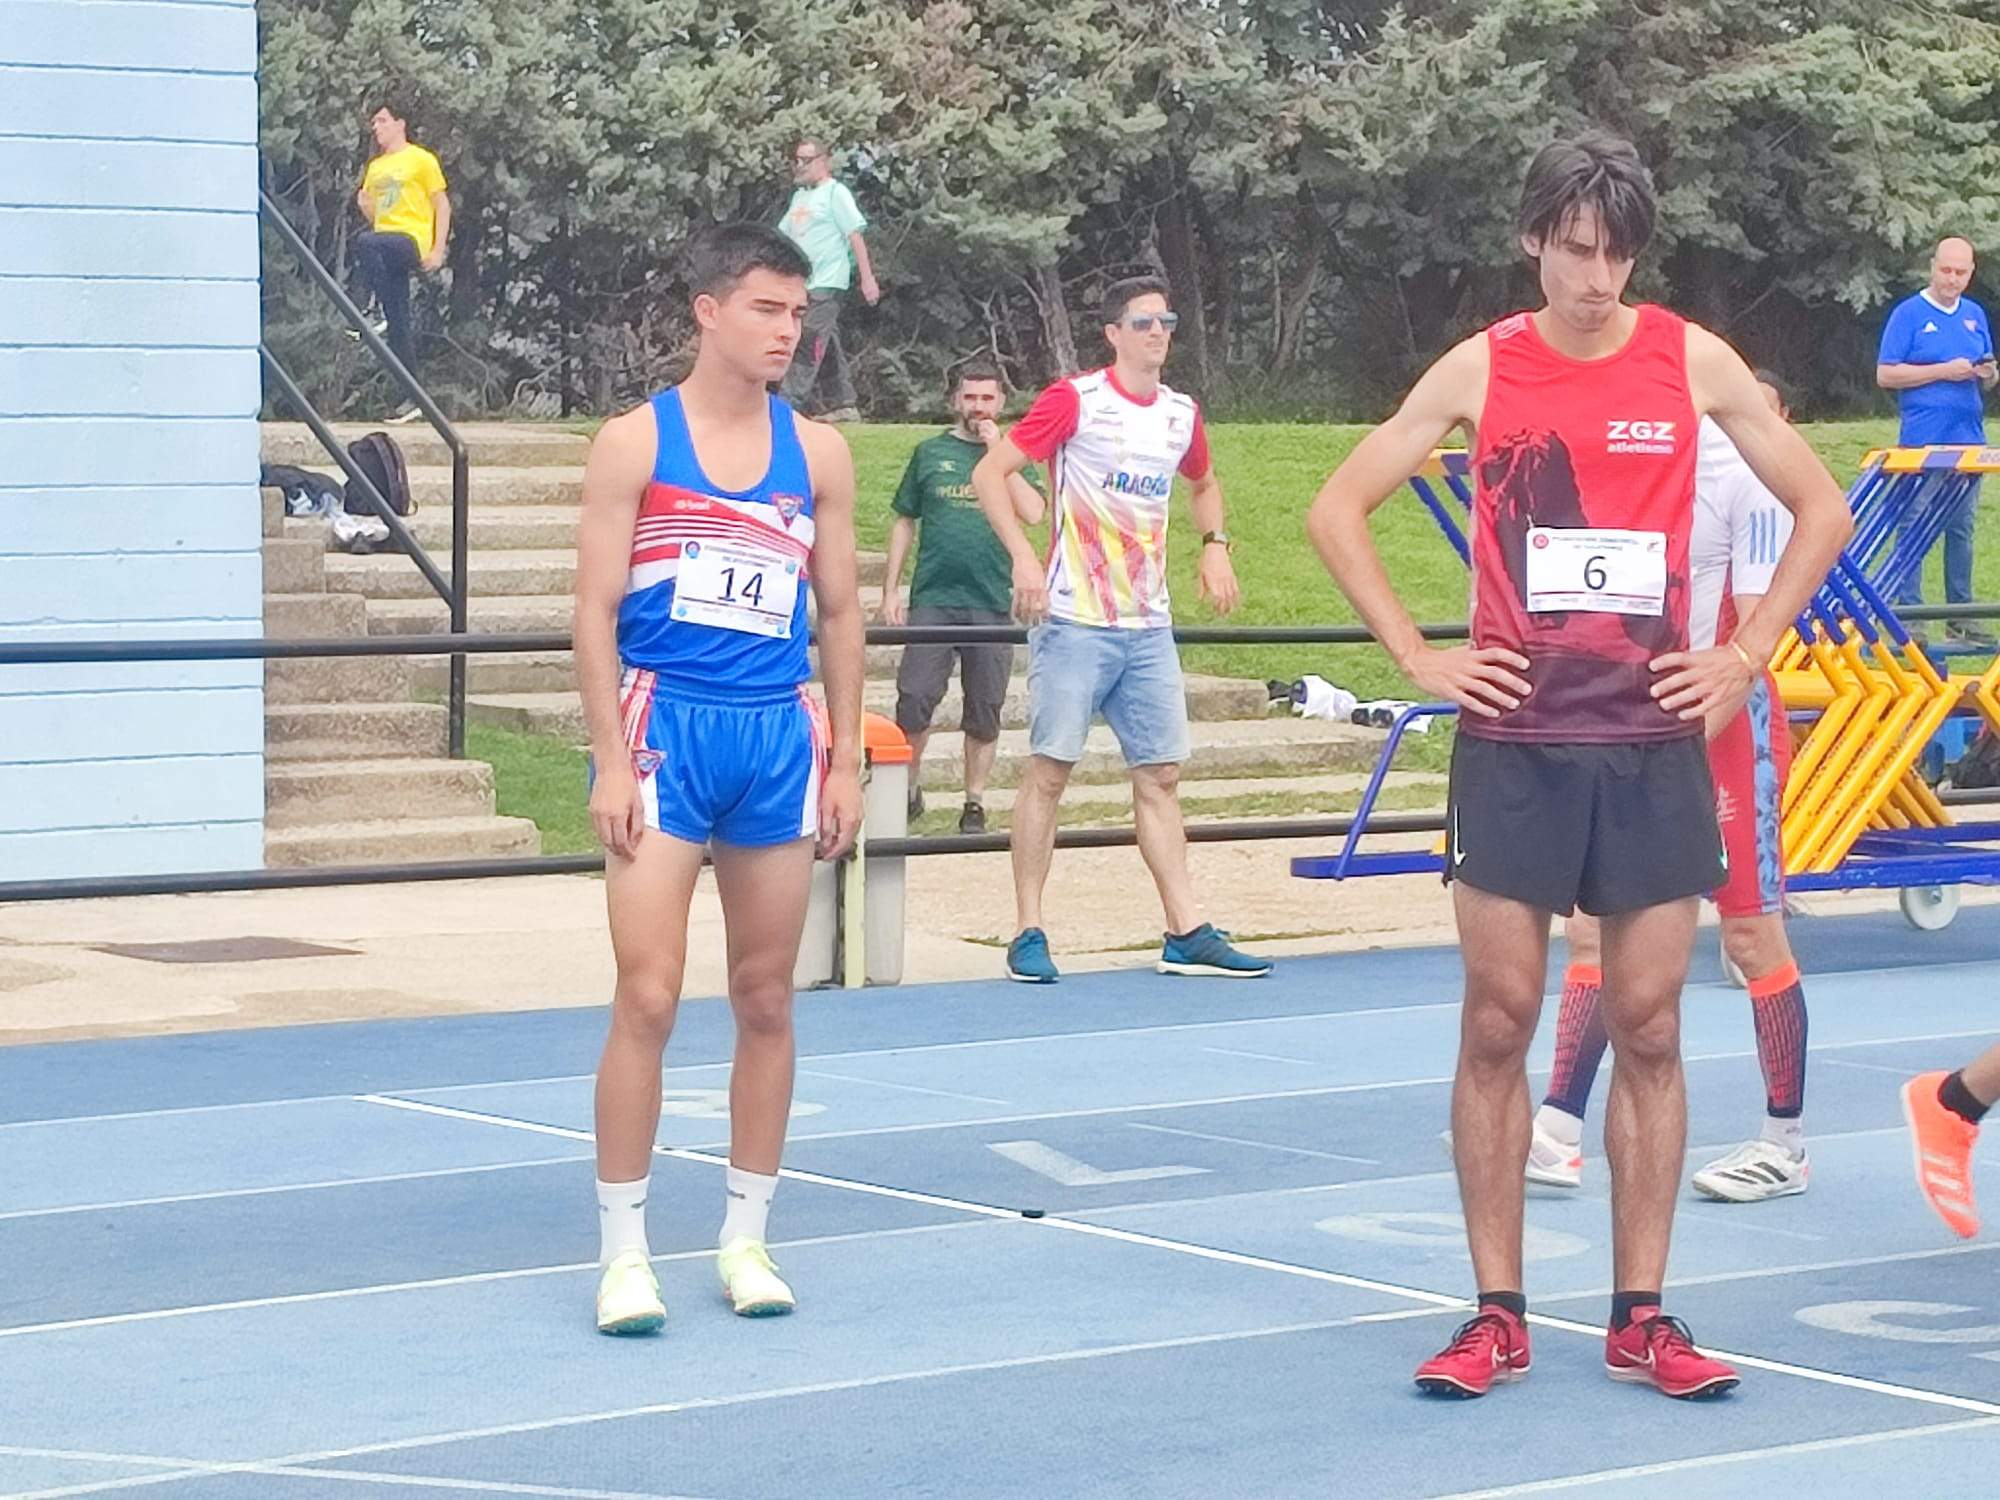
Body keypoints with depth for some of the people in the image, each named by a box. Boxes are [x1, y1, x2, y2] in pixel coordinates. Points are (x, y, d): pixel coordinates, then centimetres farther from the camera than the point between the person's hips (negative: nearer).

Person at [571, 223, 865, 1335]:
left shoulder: (818, 454, 8)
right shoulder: (636, 443, -1)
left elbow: (840, 612, 13)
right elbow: (597, 610, -3)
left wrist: (846, 759, 8)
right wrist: (611, 762, -10)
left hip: (780, 735, 4)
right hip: (666, 730, -4)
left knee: (767, 998, 8)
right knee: (648, 997, -8)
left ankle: (747, 1235, 19)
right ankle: (624, 1250, -1)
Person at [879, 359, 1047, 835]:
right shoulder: (931, 452, 8)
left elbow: (1033, 513, -9)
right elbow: (905, 522, 12)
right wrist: (891, 590, 7)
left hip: (991, 603, 0)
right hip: (932, 599, 0)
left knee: (984, 710, 5)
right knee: (913, 699, -7)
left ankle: (975, 803, 16)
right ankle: (908, 791, 11)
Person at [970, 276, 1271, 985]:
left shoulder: (1182, 414, 11)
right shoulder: (1074, 400, -7)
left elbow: (1204, 483, 32)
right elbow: (988, 474, -8)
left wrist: (1215, 544, 14)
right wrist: (1023, 557, -19)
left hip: (1148, 627, 6)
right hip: (1074, 620, -6)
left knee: (1160, 776, 6)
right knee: (1049, 770, -4)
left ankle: (1186, 933, 8)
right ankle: (1028, 933, 1)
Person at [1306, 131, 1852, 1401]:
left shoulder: (1693, 362, 2)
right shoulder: (1481, 370, 1)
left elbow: (1823, 510, 10)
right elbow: (1337, 509, 5)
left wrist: (1746, 656, 2)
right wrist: (1418, 654, -2)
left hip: (1653, 744, 1)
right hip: (1513, 740, -1)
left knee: (1648, 1029, 2)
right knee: (1498, 1026, 0)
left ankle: (1641, 1317, 10)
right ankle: (1498, 1316, 7)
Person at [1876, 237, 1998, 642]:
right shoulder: (1909, 314, -2)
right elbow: (1886, 374, -7)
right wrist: (1944, 371, -14)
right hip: (1922, 440, -5)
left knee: (1962, 528, 8)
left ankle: (1960, 615, 13)